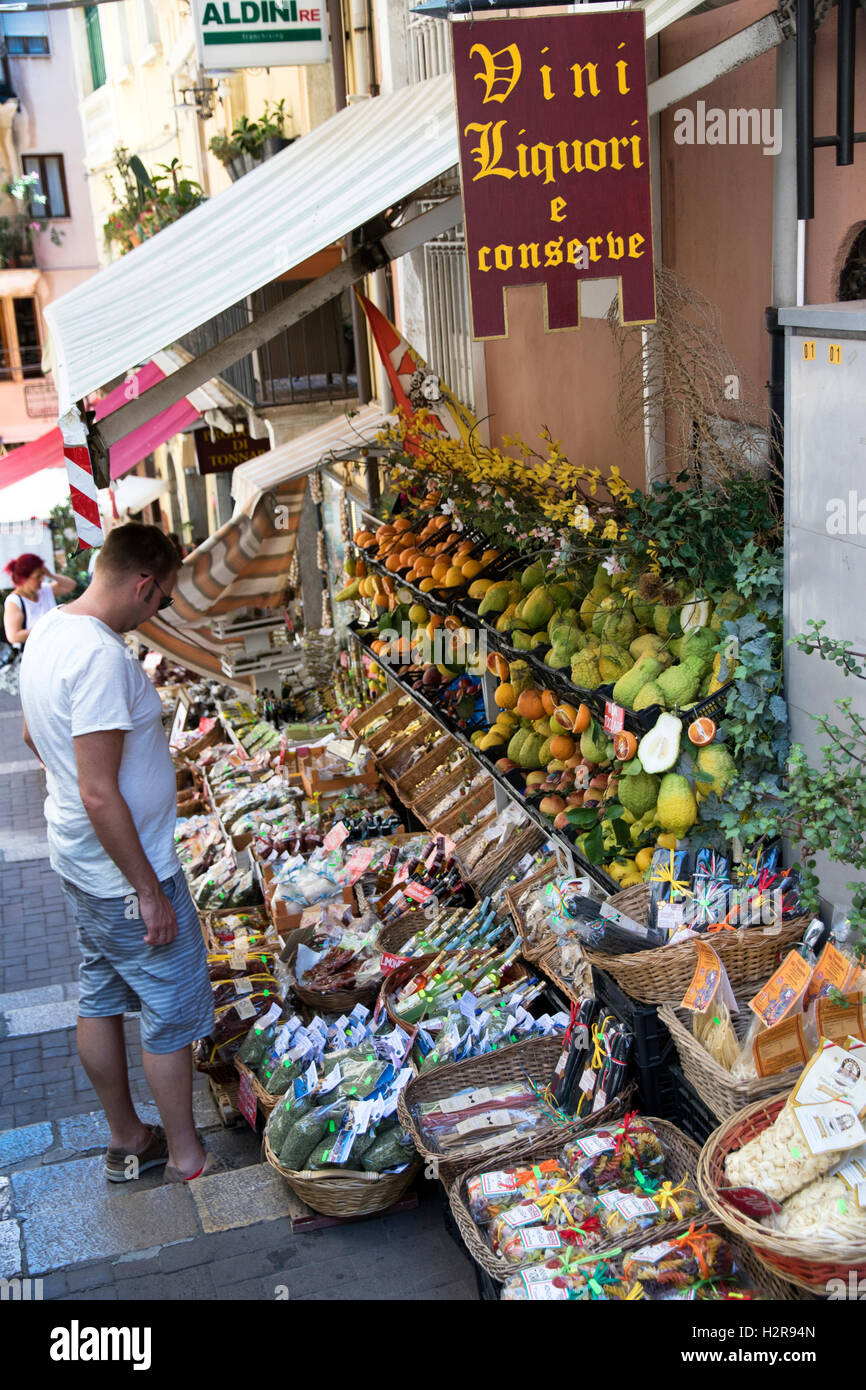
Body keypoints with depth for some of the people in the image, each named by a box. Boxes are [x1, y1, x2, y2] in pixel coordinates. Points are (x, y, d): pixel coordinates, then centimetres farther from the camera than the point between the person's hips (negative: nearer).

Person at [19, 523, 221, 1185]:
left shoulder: (48, 630, 3)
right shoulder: (102, 656, -28)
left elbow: (35, 736, 18)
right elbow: (99, 794, -29)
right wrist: (150, 891, -23)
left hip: (79, 858, 10)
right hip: (125, 868, -10)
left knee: (102, 998, 20)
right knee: (173, 1011, 7)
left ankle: (126, 1140, 37)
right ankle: (186, 1156, 23)